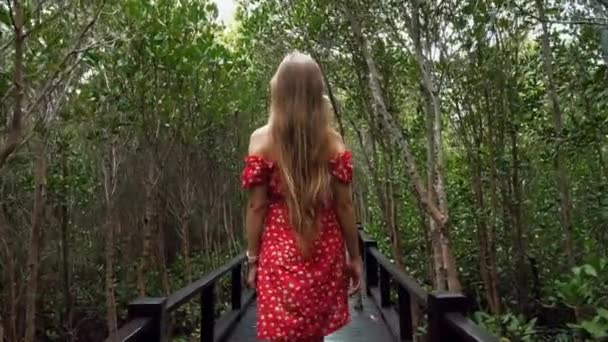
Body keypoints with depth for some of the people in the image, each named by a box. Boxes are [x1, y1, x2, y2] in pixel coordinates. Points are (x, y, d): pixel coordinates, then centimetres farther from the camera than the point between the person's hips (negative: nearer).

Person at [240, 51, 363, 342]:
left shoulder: (261, 140, -6)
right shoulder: (333, 140, -3)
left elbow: (256, 206, -7)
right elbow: (344, 204, -3)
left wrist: (252, 259, 3)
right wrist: (355, 256, 7)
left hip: (280, 252, -2)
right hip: (325, 253, 2)